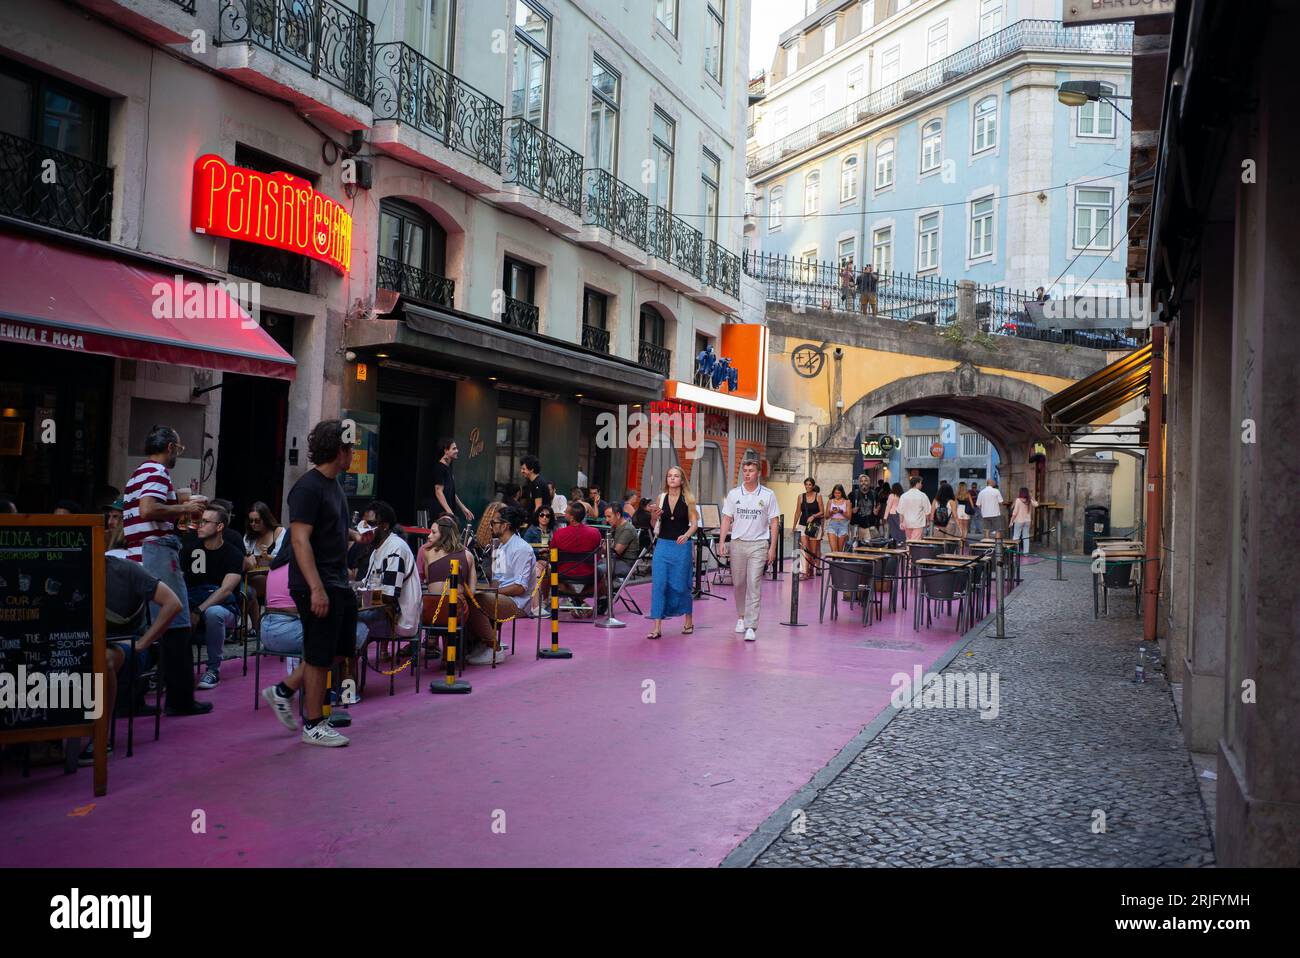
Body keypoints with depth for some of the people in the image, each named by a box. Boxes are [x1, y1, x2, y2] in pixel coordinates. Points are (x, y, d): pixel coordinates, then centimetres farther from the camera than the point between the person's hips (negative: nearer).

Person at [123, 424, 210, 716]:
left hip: (137, 555, 10)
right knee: (176, 626, -5)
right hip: (158, 552, -10)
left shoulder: (137, 473, 20)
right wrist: (184, 509, -11)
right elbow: (148, 510, -24)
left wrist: (177, 502, 20)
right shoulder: (158, 472, -9)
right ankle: (179, 699, -3)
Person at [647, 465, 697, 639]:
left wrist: (686, 535, -23)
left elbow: (694, 522, -4)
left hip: (681, 546, -2)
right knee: (658, 584, -5)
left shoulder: (688, 499, -1)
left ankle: (688, 621, 29)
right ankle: (657, 627, -1)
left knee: (681, 585, 7)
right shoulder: (661, 497, 6)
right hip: (663, 545, 2)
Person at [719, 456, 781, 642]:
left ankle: (751, 626, -9)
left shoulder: (768, 495, 1)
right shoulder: (733, 494, 6)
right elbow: (726, 520, 7)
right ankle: (741, 616, 32)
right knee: (739, 584, 11)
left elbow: (774, 522, 2)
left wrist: (772, 548, -3)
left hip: (758, 545, -3)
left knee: (754, 585, -9)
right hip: (737, 543, 3)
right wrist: (721, 542, -3)